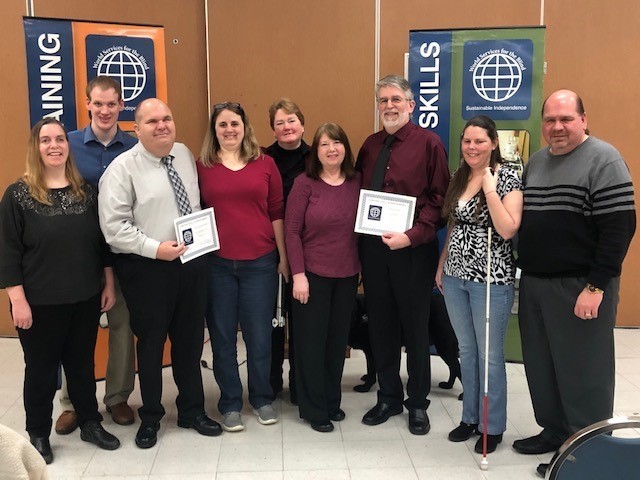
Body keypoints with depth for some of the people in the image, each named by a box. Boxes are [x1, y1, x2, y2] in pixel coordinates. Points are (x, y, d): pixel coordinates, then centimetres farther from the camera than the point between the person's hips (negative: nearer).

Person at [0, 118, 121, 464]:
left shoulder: (86, 191, 3)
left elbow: (102, 241, 8)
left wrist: (108, 284, 8)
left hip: (85, 299, 3)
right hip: (40, 303, -3)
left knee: (82, 364, 16)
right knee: (41, 368, 11)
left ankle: (90, 423, 33)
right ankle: (38, 435, 28)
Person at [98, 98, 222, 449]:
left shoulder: (185, 155, 6)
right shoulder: (122, 168, -11)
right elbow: (113, 225, -16)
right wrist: (156, 249, -21)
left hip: (192, 261, 5)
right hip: (147, 267, -5)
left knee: (190, 340, 16)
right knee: (151, 342, 9)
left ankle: (192, 410, 34)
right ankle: (150, 417, 30)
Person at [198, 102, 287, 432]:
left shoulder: (265, 164, 4)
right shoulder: (201, 167, 3)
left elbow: (277, 213, 6)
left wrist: (283, 257, 6)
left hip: (260, 262, 0)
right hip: (216, 264, 0)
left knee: (259, 335, 8)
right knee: (222, 336, 10)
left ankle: (262, 398, 28)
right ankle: (230, 403, 26)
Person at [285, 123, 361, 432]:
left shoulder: (357, 183, 3)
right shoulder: (305, 184, -7)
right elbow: (291, 230, -8)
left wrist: (363, 267, 2)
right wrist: (298, 275, -13)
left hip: (347, 276, 4)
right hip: (312, 275, -3)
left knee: (338, 340, 13)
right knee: (312, 341, 5)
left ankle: (332, 401, 30)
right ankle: (314, 409, 20)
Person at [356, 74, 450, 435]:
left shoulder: (429, 143, -5)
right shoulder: (370, 146, 11)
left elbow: (440, 199, -8)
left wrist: (412, 236, -18)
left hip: (414, 250, -4)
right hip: (373, 246, 5)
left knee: (416, 327, 8)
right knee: (381, 326, 13)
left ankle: (418, 403, 26)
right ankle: (388, 398, 30)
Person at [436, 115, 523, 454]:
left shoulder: (508, 178, -10)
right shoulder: (459, 178, 9)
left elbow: (507, 230, -20)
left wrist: (489, 188, -22)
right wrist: (442, 266, 16)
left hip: (491, 279, -6)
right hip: (455, 276, 6)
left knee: (489, 355, 4)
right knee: (466, 350, 16)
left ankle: (493, 426, 20)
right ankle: (470, 417, 30)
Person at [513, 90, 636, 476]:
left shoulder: (603, 161, -10)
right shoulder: (536, 161, 13)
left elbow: (619, 228, -15)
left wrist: (596, 286, -19)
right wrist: (525, 273, 13)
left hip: (579, 287, -7)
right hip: (534, 283, 7)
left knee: (582, 371, 3)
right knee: (541, 365, 15)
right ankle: (554, 431, 32)